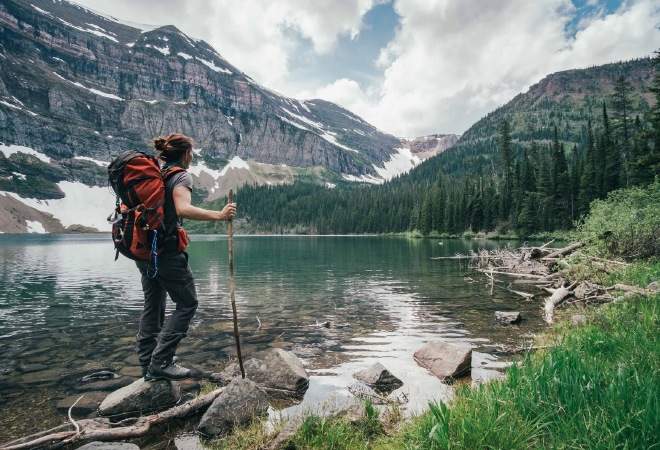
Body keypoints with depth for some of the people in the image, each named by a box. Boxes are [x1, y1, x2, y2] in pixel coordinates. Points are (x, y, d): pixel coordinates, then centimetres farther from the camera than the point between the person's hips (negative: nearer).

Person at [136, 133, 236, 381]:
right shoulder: (181, 176, -9)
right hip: (167, 251, -8)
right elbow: (183, 209, -28)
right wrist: (219, 215, -28)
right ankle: (160, 363, 0)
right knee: (187, 303, 2)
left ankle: (147, 363, 24)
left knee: (153, 304, 16)